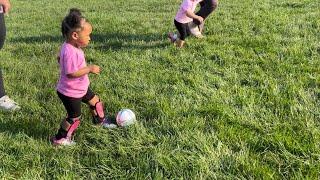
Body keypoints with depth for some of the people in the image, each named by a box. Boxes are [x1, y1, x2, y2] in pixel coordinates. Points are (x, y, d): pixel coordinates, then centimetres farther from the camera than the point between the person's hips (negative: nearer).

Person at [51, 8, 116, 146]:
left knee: (95, 101, 23)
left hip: (81, 87, 10)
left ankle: (100, 120, 47)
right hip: (70, 92, -10)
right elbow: (71, 73, -35)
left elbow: (60, 59, 15)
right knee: (74, 117, 3)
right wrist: (89, 69, -28)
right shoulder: (70, 52, -33)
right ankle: (60, 138, 19)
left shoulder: (70, 47, -1)